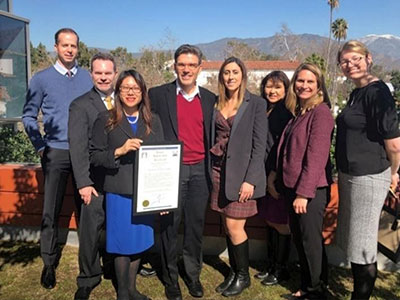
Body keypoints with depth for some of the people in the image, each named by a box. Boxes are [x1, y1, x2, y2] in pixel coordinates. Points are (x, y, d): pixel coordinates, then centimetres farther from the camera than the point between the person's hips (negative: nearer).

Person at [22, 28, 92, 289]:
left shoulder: (88, 78, 6)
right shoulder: (42, 79, 1)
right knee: (51, 211, 3)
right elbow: (29, 116, 5)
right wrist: (41, 147, -2)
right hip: (56, 153, -1)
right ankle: (49, 265, 17)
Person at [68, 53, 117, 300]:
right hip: (97, 181, -3)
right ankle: (88, 280, 21)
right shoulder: (80, 105, 0)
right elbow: (78, 147, -6)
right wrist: (84, 183, -13)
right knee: (91, 231, 3)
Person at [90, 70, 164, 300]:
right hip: (119, 192, -3)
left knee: (140, 240, 12)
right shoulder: (105, 121, 0)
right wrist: (119, 151, -20)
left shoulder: (153, 121, 8)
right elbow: (95, 156, -3)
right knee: (122, 243, 6)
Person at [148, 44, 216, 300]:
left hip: (200, 171, 3)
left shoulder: (210, 99, 8)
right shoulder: (158, 95, 0)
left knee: (196, 226, 10)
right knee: (170, 226, 7)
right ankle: (171, 278, 24)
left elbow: (212, 138, 11)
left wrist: (213, 172, 6)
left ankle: (193, 274, 28)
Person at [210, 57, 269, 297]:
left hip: (242, 172, -5)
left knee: (235, 226, -2)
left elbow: (260, 145, -9)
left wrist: (250, 179, -15)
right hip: (220, 170, 5)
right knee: (228, 226, 11)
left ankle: (243, 275, 19)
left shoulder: (256, 104, -5)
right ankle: (234, 272, 27)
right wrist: (211, 168, 4)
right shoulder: (218, 104, 9)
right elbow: (214, 137, 12)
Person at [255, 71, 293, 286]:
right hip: (265, 173, 7)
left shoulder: (287, 113, -9)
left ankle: (281, 269, 16)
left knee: (280, 222, 2)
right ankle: (271, 264, 26)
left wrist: (274, 174, -15)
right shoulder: (263, 111, 13)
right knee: (269, 220, 13)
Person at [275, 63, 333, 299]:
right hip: (293, 187, 8)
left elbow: (317, 155, -20)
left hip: (311, 189, -8)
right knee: (299, 238, 16)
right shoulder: (298, 112, 13)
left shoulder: (321, 112, -13)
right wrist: (283, 183, 13)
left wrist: (304, 192, -21)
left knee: (311, 240, 4)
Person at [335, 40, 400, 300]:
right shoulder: (357, 94, 11)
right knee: (353, 241, 19)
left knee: (362, 246, 3)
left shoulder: (378, 92, -17)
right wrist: (344, 175, 20)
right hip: (350, 175, 9)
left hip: (368, 178, -9)